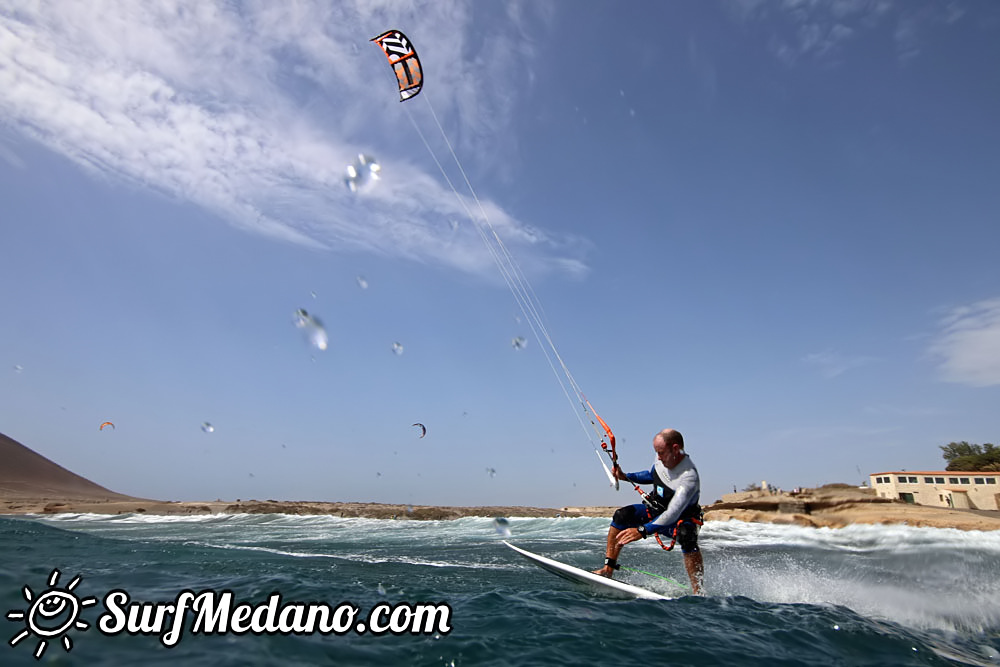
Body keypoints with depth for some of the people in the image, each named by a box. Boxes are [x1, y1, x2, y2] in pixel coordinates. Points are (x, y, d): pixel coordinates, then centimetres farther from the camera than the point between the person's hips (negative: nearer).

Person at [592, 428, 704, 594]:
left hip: (680, 519, -6)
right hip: (655, 510, 6)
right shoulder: (662, 458, -12)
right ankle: (608, 569, -10)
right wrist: (626, 476, -3)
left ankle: (697, 592, -29)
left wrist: (642, 531, -48)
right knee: (621, 515, -18)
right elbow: (651, 475, 12)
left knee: (686, 535, -39)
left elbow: (673, 514, -41)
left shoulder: (688, 477, -34)